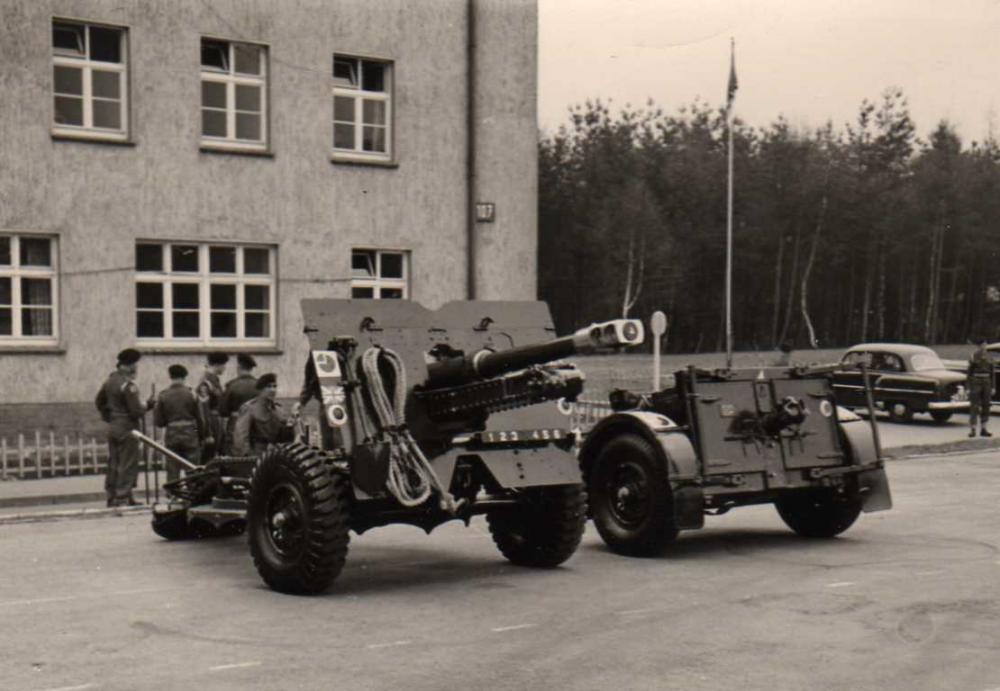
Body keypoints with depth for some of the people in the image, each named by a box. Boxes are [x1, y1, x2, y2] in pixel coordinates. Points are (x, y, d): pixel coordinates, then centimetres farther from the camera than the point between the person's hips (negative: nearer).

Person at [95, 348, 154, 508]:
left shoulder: (110, 380, 9)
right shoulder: (128, 385, -18)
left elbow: (99, 401, 20)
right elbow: (136, 410, -20)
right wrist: (147, 405, -2)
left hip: (112, 427, 9)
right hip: (127, 429, -9)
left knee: (113, 463, 14)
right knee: (128, 465, -3)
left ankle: (111, 497, 20)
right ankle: (123, 498, -3)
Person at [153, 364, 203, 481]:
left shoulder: (163, 395, -3)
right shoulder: (191, 393, -6)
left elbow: (158, 422, -2)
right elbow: (199, 418, -3)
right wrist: (202, 436, 8)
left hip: (171, 437, 1)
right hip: (190, 436, -1)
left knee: (172, 473, 6)